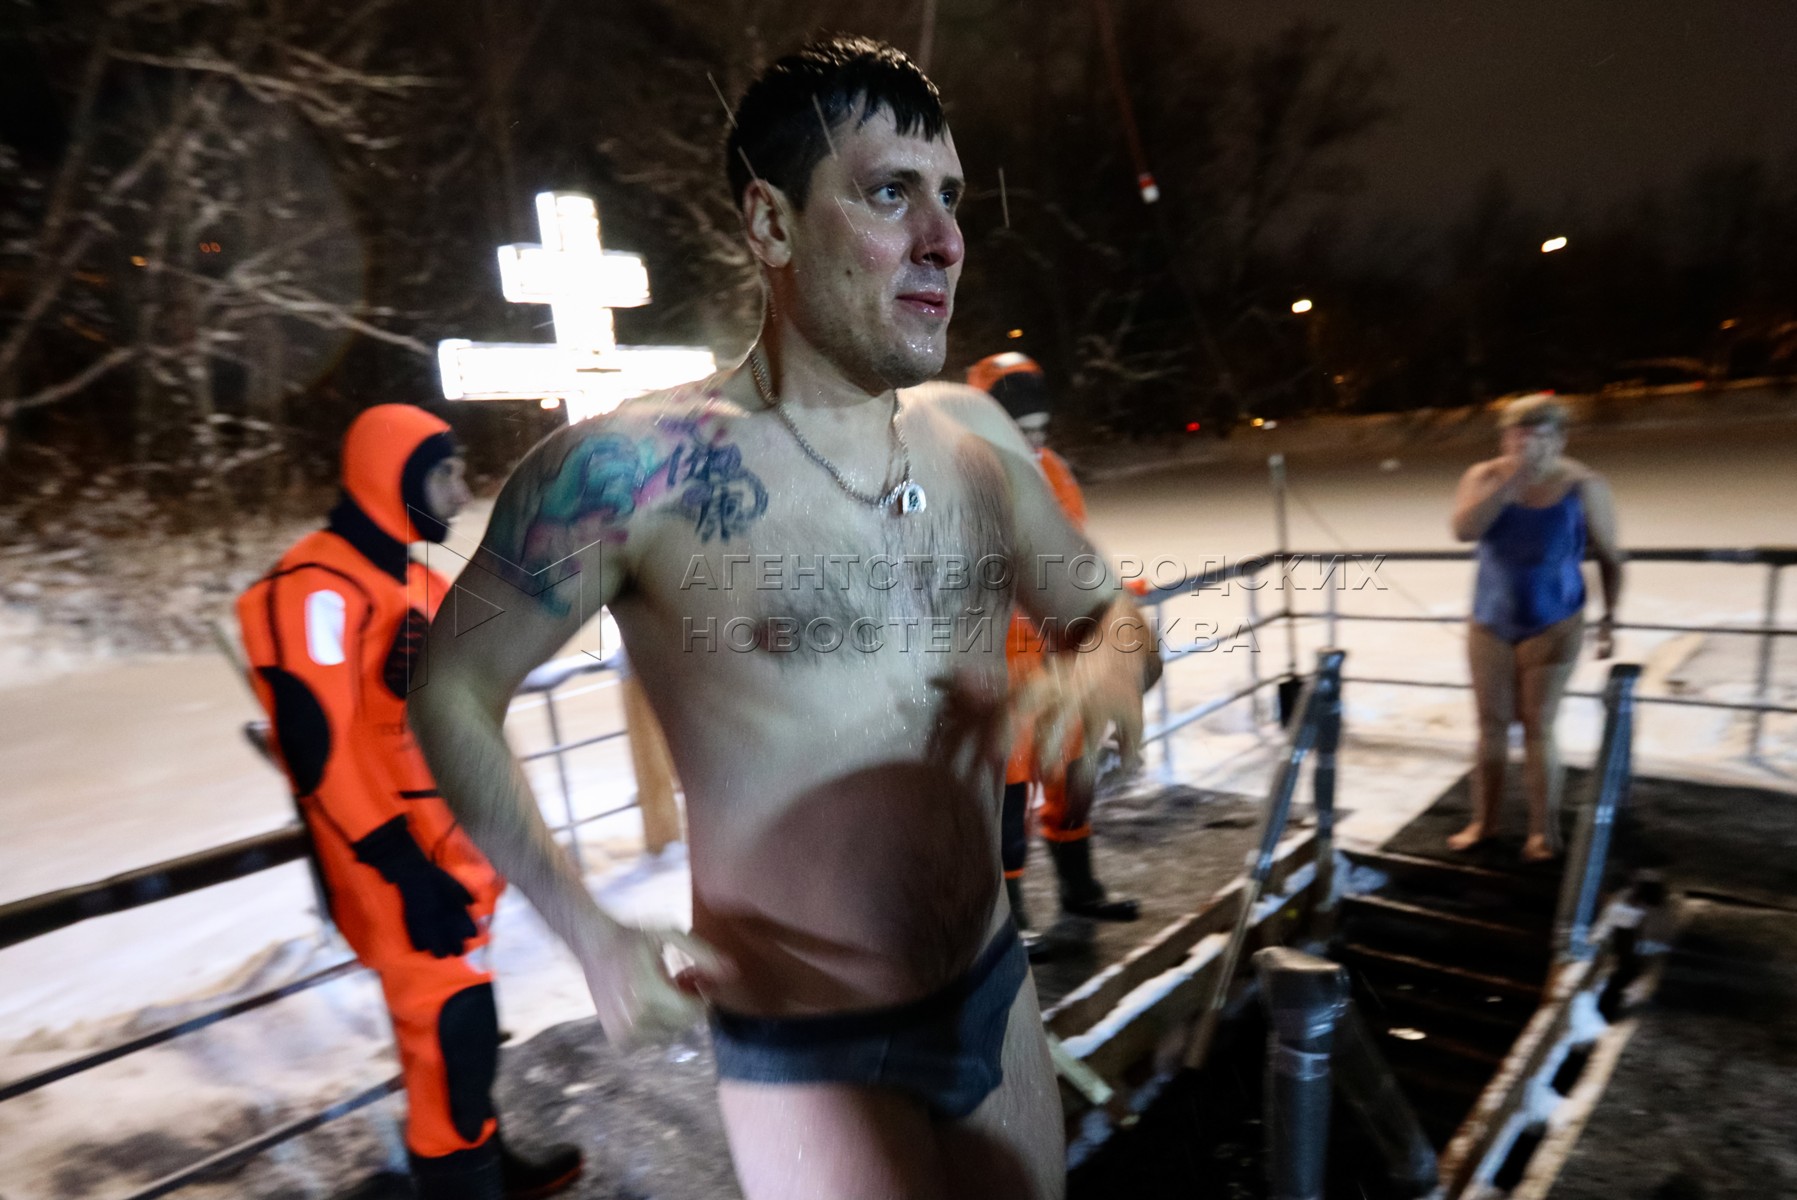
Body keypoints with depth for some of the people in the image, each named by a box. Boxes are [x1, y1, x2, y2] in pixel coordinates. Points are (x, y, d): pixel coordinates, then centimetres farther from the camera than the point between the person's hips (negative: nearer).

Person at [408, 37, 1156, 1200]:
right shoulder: (634, 466, -20)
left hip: (998, 990, 6)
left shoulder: (977, 432, -4)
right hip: (808, 1056, -5)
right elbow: (455, 689, -8)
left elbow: (1110, 609, 9)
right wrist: (591, 933, -15)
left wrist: (1108, 670, -14)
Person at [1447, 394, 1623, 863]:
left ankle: (1544, 832, 17)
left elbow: (1609, 557, -1)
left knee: (1538, 728, 2)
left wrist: (1610, 617, -4)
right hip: (1490, 623, 3)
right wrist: (1508, 483, -25)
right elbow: (1464, 529, -23)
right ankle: (1483, 820, 23)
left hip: (1552, 626, -2)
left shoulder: (1584, 486, -9)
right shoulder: (1484, 476, -5)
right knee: (1491, 724, 10)